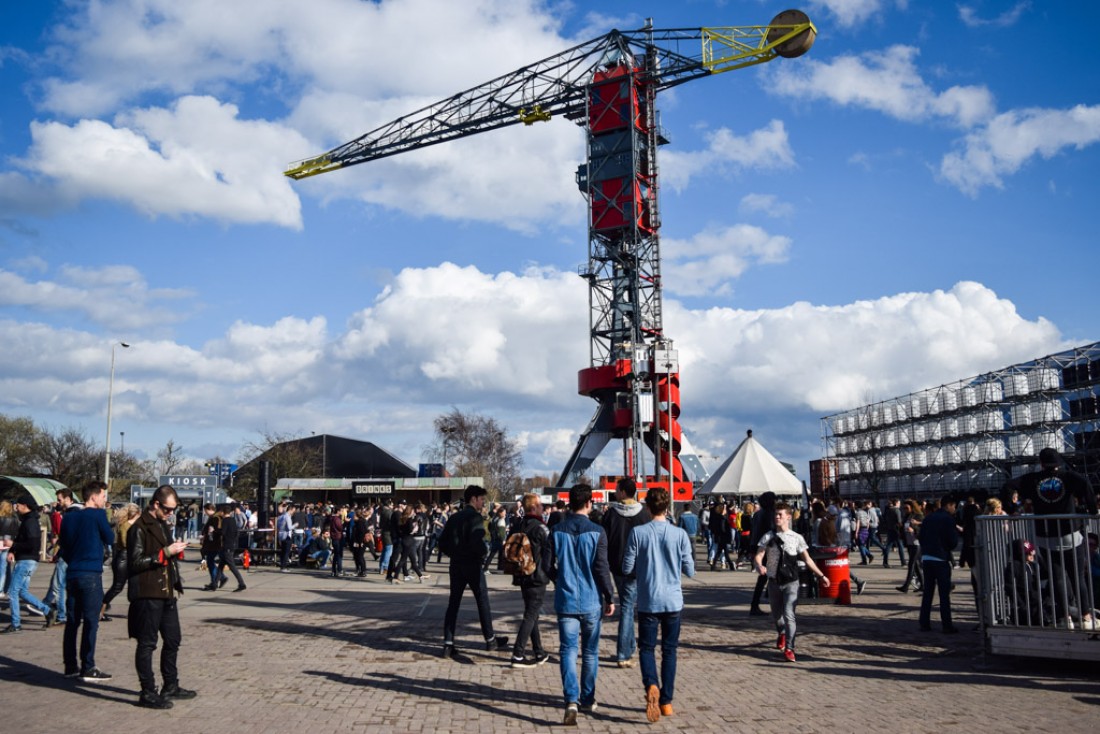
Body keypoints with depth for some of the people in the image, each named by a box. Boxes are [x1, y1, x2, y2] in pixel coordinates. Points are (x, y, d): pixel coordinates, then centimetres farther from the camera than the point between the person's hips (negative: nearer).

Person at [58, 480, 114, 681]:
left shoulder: (69, 517, 11)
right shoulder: (98, 515, -8)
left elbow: (63, 544, 17)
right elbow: (109, 539, 1)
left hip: (72, 574, 7)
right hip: (91, 574, -7)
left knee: (72, 621, 11)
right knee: (91, 622, -4)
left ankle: (70, 666, 15)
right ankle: (88, 668, -4)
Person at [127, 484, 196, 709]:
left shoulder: (163, 525, 17)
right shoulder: (139, 528, -11)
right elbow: (136, 562, -18)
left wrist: (176, 551, 10)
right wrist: (165, 552, -21)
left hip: (167, 593, 9)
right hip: (147, 595, -9)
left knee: (173, 640, 15)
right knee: (147, 643, -1)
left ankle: (170, 686, 27)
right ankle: (148, 693, 6)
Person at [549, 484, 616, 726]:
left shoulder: (556, 531, -2)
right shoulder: (596, 532, -9)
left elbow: (549, 566, 3)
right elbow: (602, 568, -11)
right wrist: (609, 598, 0)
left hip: (565, 600, 1)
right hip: (591, 601, -1)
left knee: (568, 651, 1)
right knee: (590, 652, 14)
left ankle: (572, 700, -15)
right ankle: (587, 699, 24)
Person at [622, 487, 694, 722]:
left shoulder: (638, 533, -8)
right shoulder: (680, 534, -5)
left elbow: (627, 567, -3)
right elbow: (690, 571, 0)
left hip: (648, 601, -1)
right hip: (673, 601, 1)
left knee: (647, 647, 10)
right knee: (669, 650, 13)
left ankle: (651, 685, -17)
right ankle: (666, 701, 15)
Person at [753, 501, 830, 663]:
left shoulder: (797, 538, -1)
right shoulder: (768, 537, 0)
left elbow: (807, 559, 3)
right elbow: (758, 557, -5)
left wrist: (821, 575, -2)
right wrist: (759, 567, -27)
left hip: (791, 582, -2)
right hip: (773, 581, 2)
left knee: (788, 614, -15)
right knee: (776, 614, 17)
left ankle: (789, 648, -8)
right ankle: (782, 634, 49)